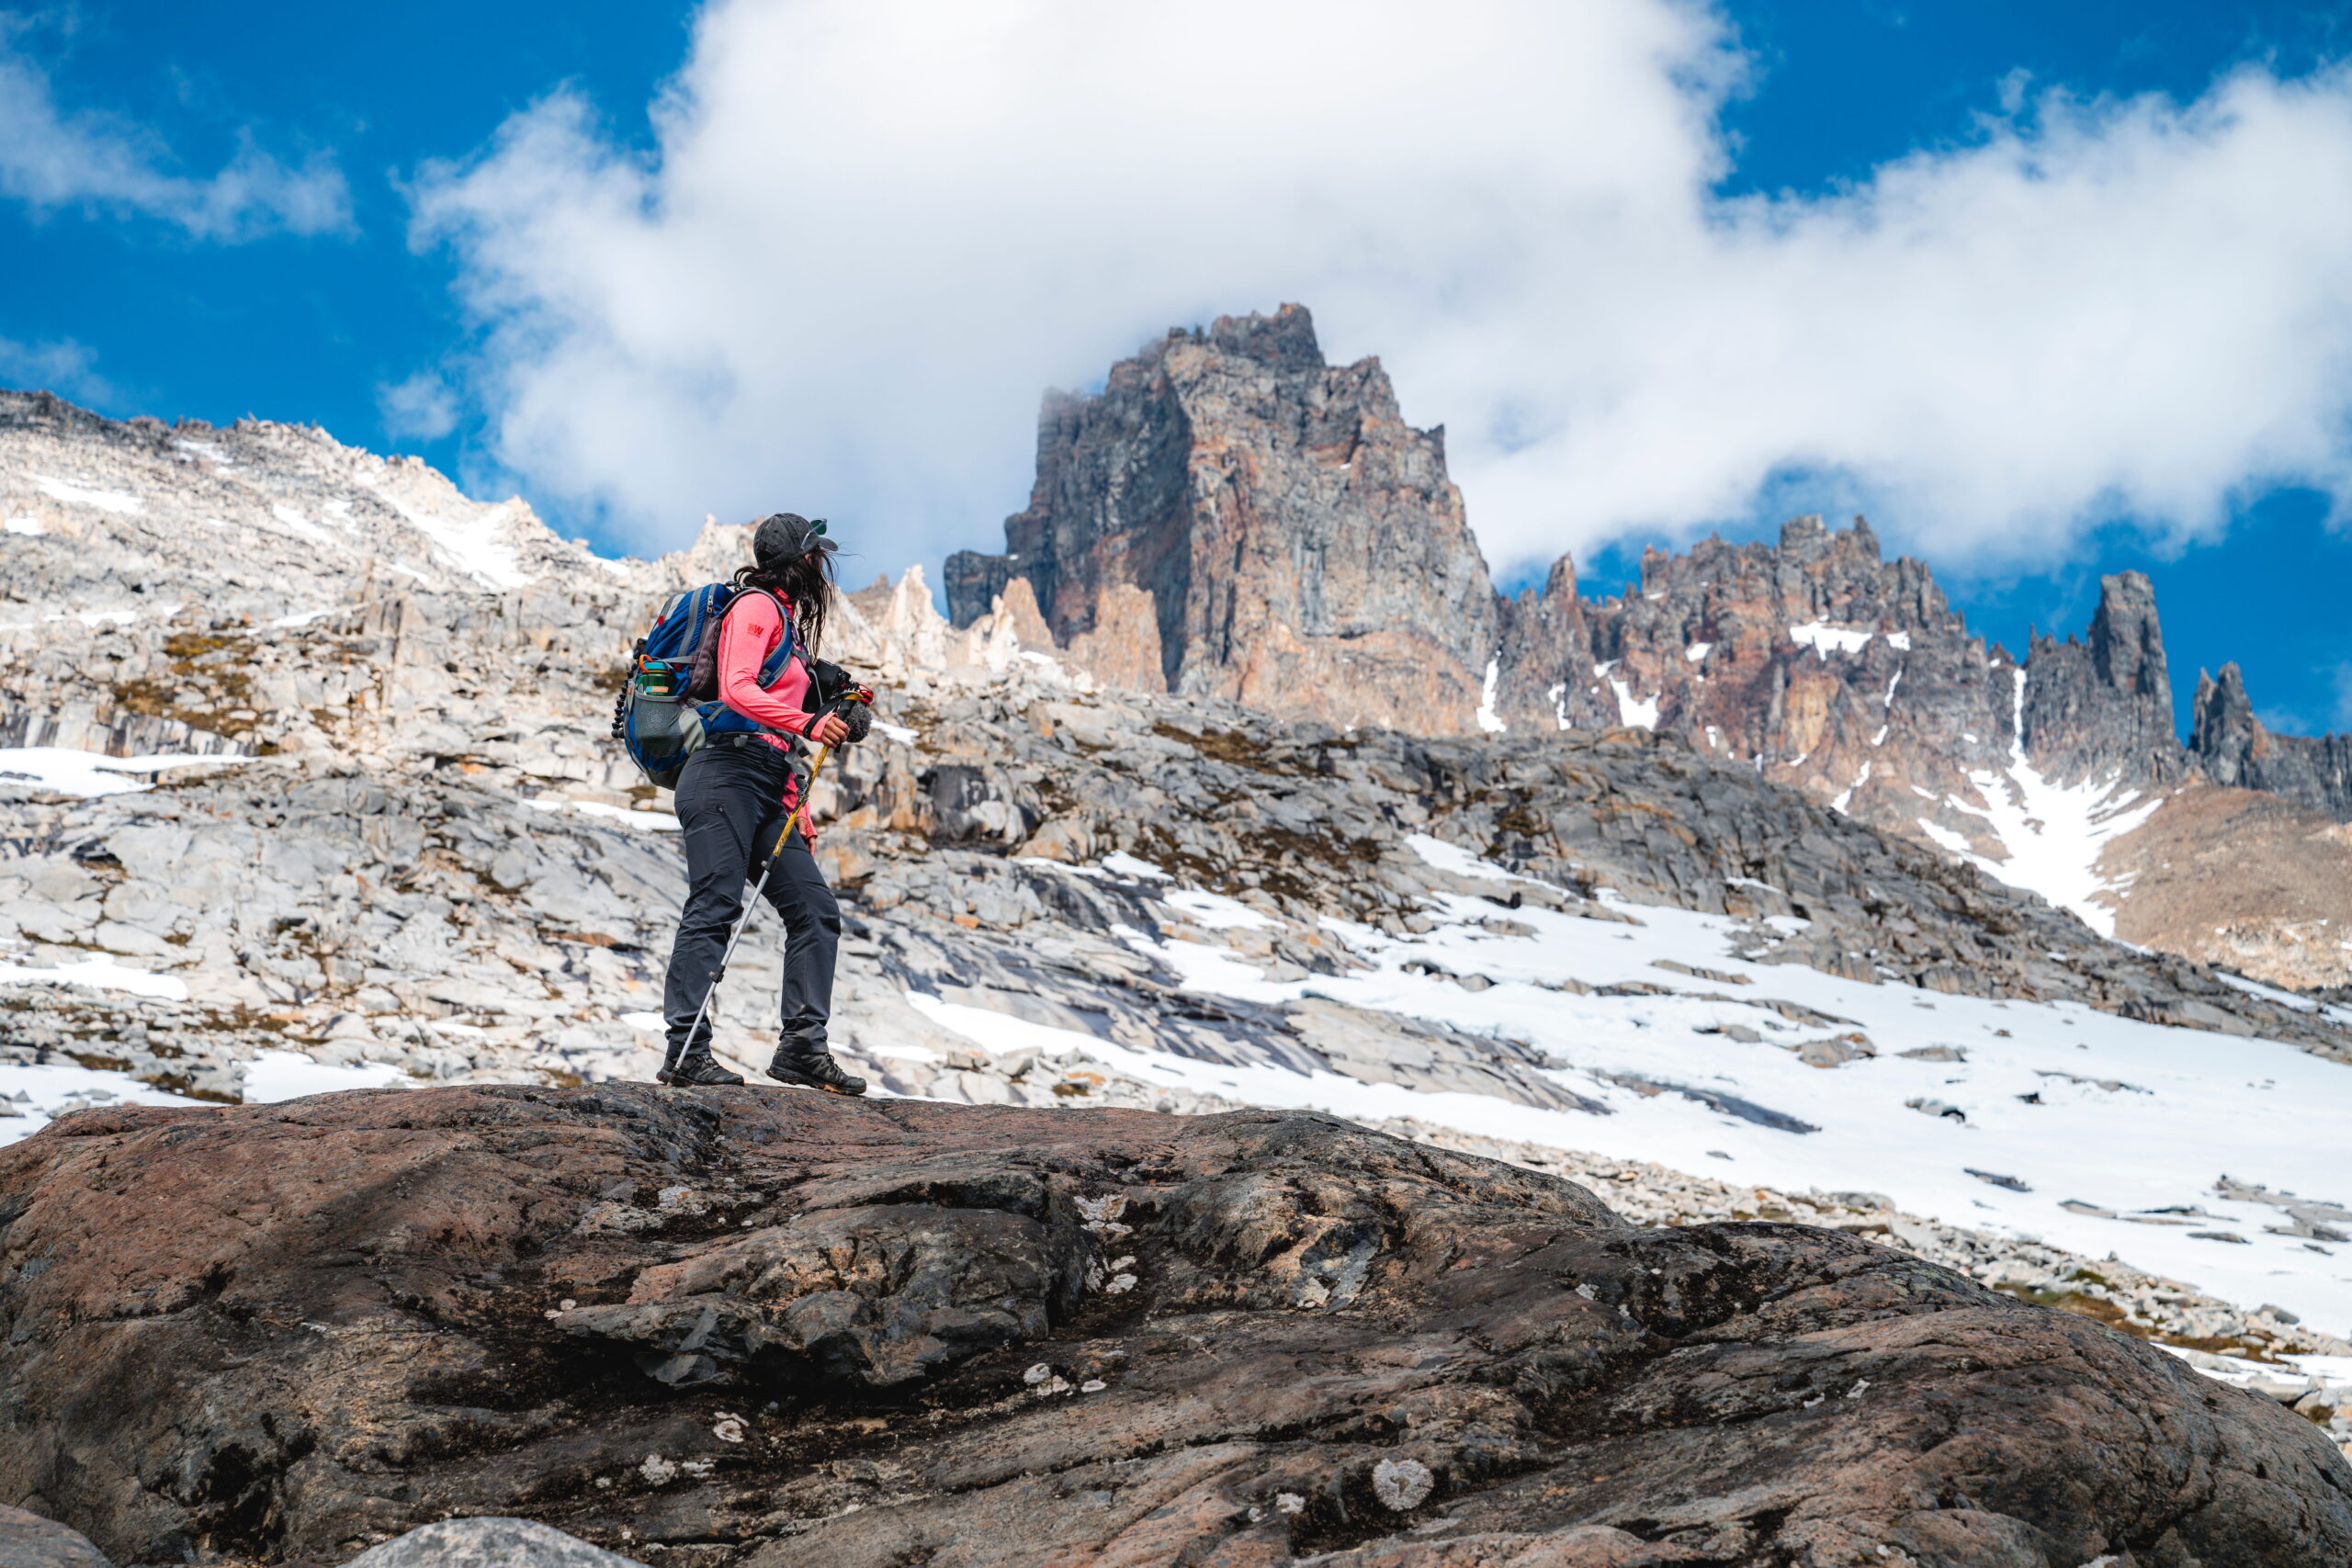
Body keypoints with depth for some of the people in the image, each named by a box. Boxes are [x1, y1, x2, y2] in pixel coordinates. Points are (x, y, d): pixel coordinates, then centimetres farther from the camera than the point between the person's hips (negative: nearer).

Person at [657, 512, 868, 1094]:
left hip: (766, 786, 9)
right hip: (726, 775, -9)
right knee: (714, 907, -15)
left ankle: (802, 1047, 0)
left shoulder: (784, 618, 27)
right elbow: (737, 690, -18)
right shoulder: (757, 607, -1)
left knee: (815, 909, 1)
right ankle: (685, 1051, -18)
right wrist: (807, 724, -28)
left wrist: (796, 814, 21)